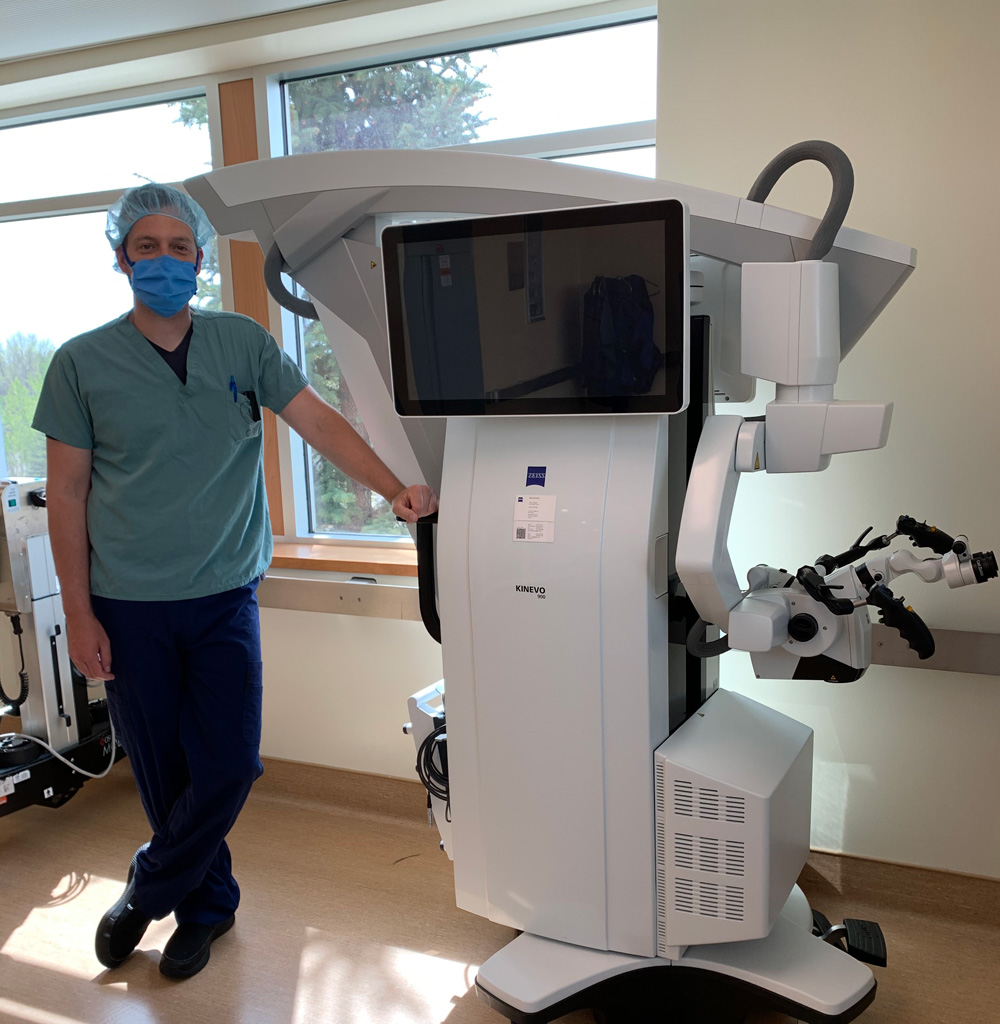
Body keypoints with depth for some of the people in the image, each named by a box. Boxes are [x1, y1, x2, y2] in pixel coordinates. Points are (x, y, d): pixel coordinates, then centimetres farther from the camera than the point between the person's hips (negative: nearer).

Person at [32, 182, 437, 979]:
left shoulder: (242, 343, 3)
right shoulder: (83, 364, -2)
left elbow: (318, 421, -3)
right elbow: (67, 493, -1)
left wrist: (396, 491, -16)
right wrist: (79, 613, -4)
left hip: (224, 595, 1)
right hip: (130, 605, -1)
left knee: (228, 765, 1)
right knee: (165, 772, 9)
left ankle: (145, 896, 26)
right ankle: (207, 905, 32)